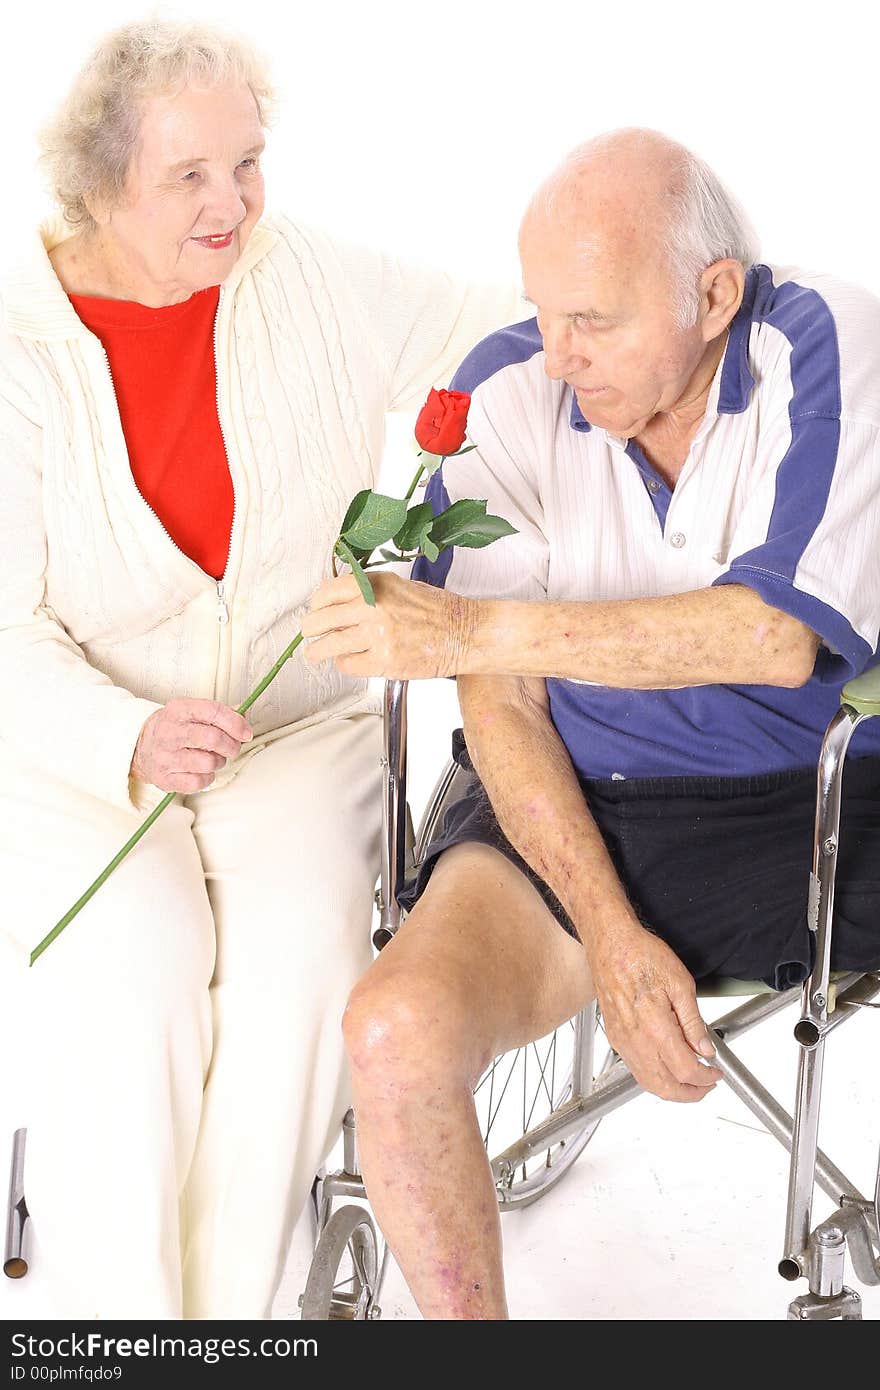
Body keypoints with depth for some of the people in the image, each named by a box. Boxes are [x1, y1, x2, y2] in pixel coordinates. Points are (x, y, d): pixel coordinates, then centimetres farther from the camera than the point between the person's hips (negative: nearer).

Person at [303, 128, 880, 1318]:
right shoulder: (509, 394, -4)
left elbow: (777, 634, -22)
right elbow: (501, 710, -4)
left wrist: (475, 629, -24)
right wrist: (611, 935, -15)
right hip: (591, 812, 1)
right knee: (397, 1032, -26)